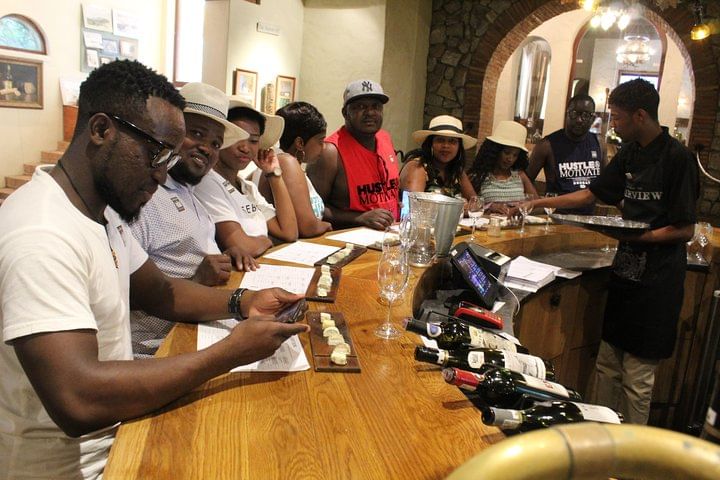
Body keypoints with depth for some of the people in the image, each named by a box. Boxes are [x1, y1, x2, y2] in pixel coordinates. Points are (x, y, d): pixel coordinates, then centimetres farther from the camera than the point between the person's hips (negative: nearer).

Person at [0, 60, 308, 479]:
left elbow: (158, 291, 11)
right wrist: (231, 353, -29)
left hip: (118, 427, 8)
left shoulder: (103, 209, 2)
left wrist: (241, 302, -6)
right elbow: (78, 402, -34)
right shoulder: (42, 236, -28)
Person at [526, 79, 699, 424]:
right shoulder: (630, 154, 10)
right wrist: (541, 203, 16)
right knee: (607, 364, 13)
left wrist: (636, 236, -22)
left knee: (637, 378, 1)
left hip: (655, 282, -7)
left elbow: (685, 230, -12)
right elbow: (591, 193, 20)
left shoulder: (678, 158, -12)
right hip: (624, 272, 7)